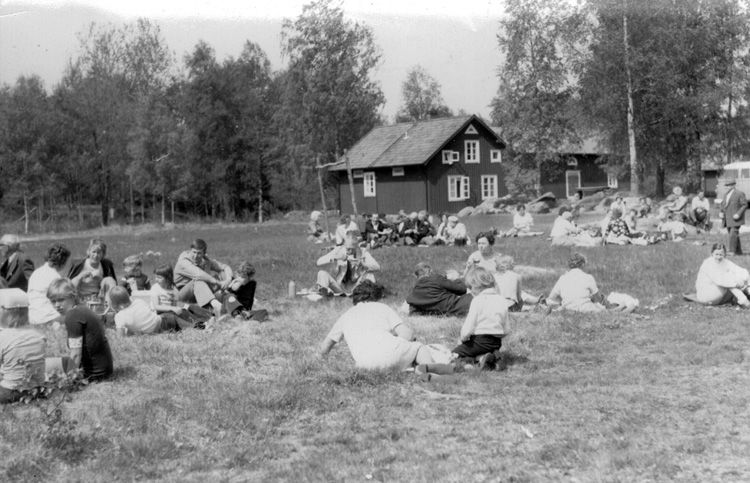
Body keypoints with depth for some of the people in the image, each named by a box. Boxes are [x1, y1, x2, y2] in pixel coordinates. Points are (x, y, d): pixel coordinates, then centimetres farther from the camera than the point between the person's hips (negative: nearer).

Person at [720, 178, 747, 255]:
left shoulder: (739, 193, -7)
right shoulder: (726, 195, 15)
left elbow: (744, 205, -10)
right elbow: (722, 205, 20)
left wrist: (738, 214, -20)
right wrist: (720, 212, 0)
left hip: (735, 219, -7)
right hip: (728, 220, 7)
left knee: (733, 234, -15)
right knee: (733, 235, 9)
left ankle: (732, 251, -14)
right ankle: (738, 251, 16)